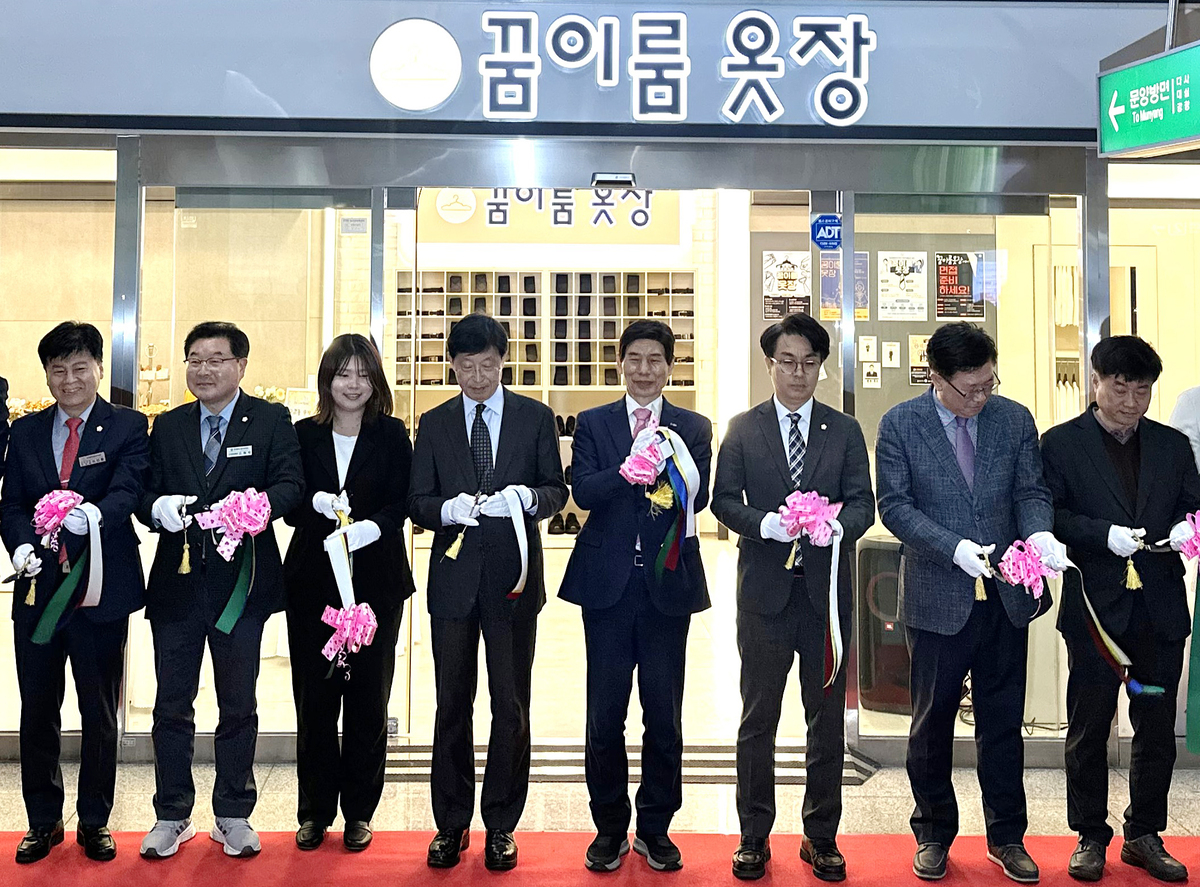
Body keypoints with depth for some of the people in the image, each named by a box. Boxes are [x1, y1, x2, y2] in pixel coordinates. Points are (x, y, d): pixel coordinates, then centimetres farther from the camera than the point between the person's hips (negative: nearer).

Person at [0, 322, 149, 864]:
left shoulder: (128, 427, -2)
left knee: (100, 715, 9)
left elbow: (128, 490, -16)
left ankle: (95, 822, 25)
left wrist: (95, 515, -38)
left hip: (100, 591, -3)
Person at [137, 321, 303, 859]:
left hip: (241, 581, -2)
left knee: (238, 706, 9)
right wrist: (159, 508, -16)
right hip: (177, 582, 3)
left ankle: (233, 816, 23)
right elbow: (146, 495, 7)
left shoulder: (271, 420, 0)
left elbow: (291, 485, -10)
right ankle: (172, 816, 25)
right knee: (171, 706, 10)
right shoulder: (167, 426, 10)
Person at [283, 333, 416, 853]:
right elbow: (289, 504, 5)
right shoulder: (304, 435, 9)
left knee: (368, 697, 5)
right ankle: (315, 811, 20)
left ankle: (359, 811, 18)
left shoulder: (392, 435, 4)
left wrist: (371, 527, -23)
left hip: (375, 580, -1)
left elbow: (402, 502, -5)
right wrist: (319, 503, -15)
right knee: (314, 697, 6)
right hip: (312, 581, 1)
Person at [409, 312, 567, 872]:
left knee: (511, 706, 6)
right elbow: (418, 503, 5)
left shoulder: (535, 417, 6)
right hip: (454, 575, 1)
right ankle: (452, 823, 23)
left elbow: (557, 490, 4)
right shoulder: (434, 424, 9)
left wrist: (527, 497, -18)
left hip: (513, 576, -1)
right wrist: (449, 508, -16)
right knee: (452, 704, 9)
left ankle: (501, 825, 21)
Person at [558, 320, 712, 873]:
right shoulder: (592, 424, 8)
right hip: (608, 582, 0)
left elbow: (697, 498, -5)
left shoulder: (694, 428, 8)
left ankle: (655, 828, 25)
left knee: (664, 714, 8)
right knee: (605, 713, 6)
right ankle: (610, 828, 23)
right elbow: (583, 491, -7)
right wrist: (629, 470, -24)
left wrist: (665, 470, -23)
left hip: (667, 583, 1)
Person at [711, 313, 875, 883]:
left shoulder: (844, 431, 10)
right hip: (764, 589, -1)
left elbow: (863, 502, 3)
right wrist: (765, 522, -17)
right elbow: (724, 500, 2)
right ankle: (754, 837, 20)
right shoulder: (743, 429, 7)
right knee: (757, 718, 6)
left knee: (827, 718, 8)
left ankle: (821, 837, 23)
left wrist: (837, 525, -19)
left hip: (826, 588, 1)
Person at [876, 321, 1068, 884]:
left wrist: (1040, 532, -18)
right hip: (937, 600, -2)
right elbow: (894, 505, -9)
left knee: (1003, 722, 13)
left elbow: (1031, 491, 4)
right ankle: (933, 835, 29)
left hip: (1006, 599, 3)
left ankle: (1006, 837, 30)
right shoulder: (900, 424, -6)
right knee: (932, 724, 12)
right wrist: (954, 547, -22)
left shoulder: (1015, 419, 3)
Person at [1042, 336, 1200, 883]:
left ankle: (1144, 836, 28)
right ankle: (1090, 838, 21)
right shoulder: (1061, 443, -1)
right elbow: (1048, 514, -7)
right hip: (1095, 606, -3)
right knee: (1089, 729, 7)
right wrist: (1104, 535, -20)